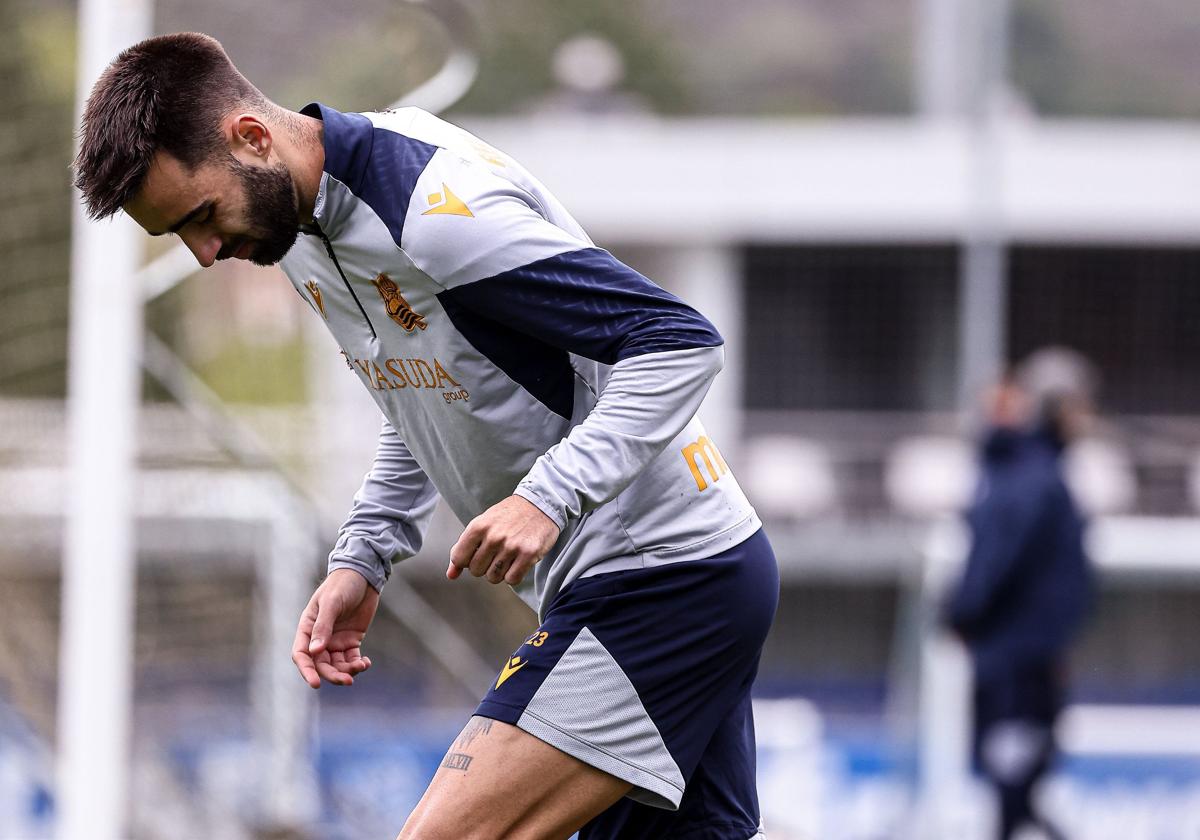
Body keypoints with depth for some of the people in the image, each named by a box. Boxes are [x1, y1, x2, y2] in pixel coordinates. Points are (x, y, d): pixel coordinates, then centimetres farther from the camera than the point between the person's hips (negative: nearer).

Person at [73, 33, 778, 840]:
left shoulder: (443, 212, -23)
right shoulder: (301, 232, 7)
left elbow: (680, 344, -23)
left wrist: (548, 497, -31)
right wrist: (363, 560, 12)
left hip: (664, 578, -10)